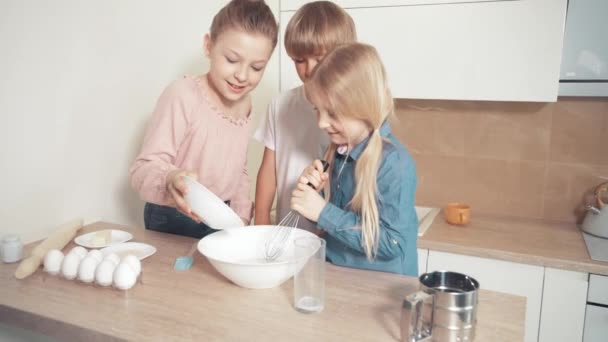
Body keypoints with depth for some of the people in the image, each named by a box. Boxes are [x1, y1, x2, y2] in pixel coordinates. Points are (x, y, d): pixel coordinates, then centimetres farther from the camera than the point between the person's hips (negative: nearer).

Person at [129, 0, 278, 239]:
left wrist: (241, 215, 2)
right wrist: (170, 180, -41)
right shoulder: (182, 95, -19)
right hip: (173, 223, -5)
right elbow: (145, 167, -21)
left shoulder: (244, 103, 0)